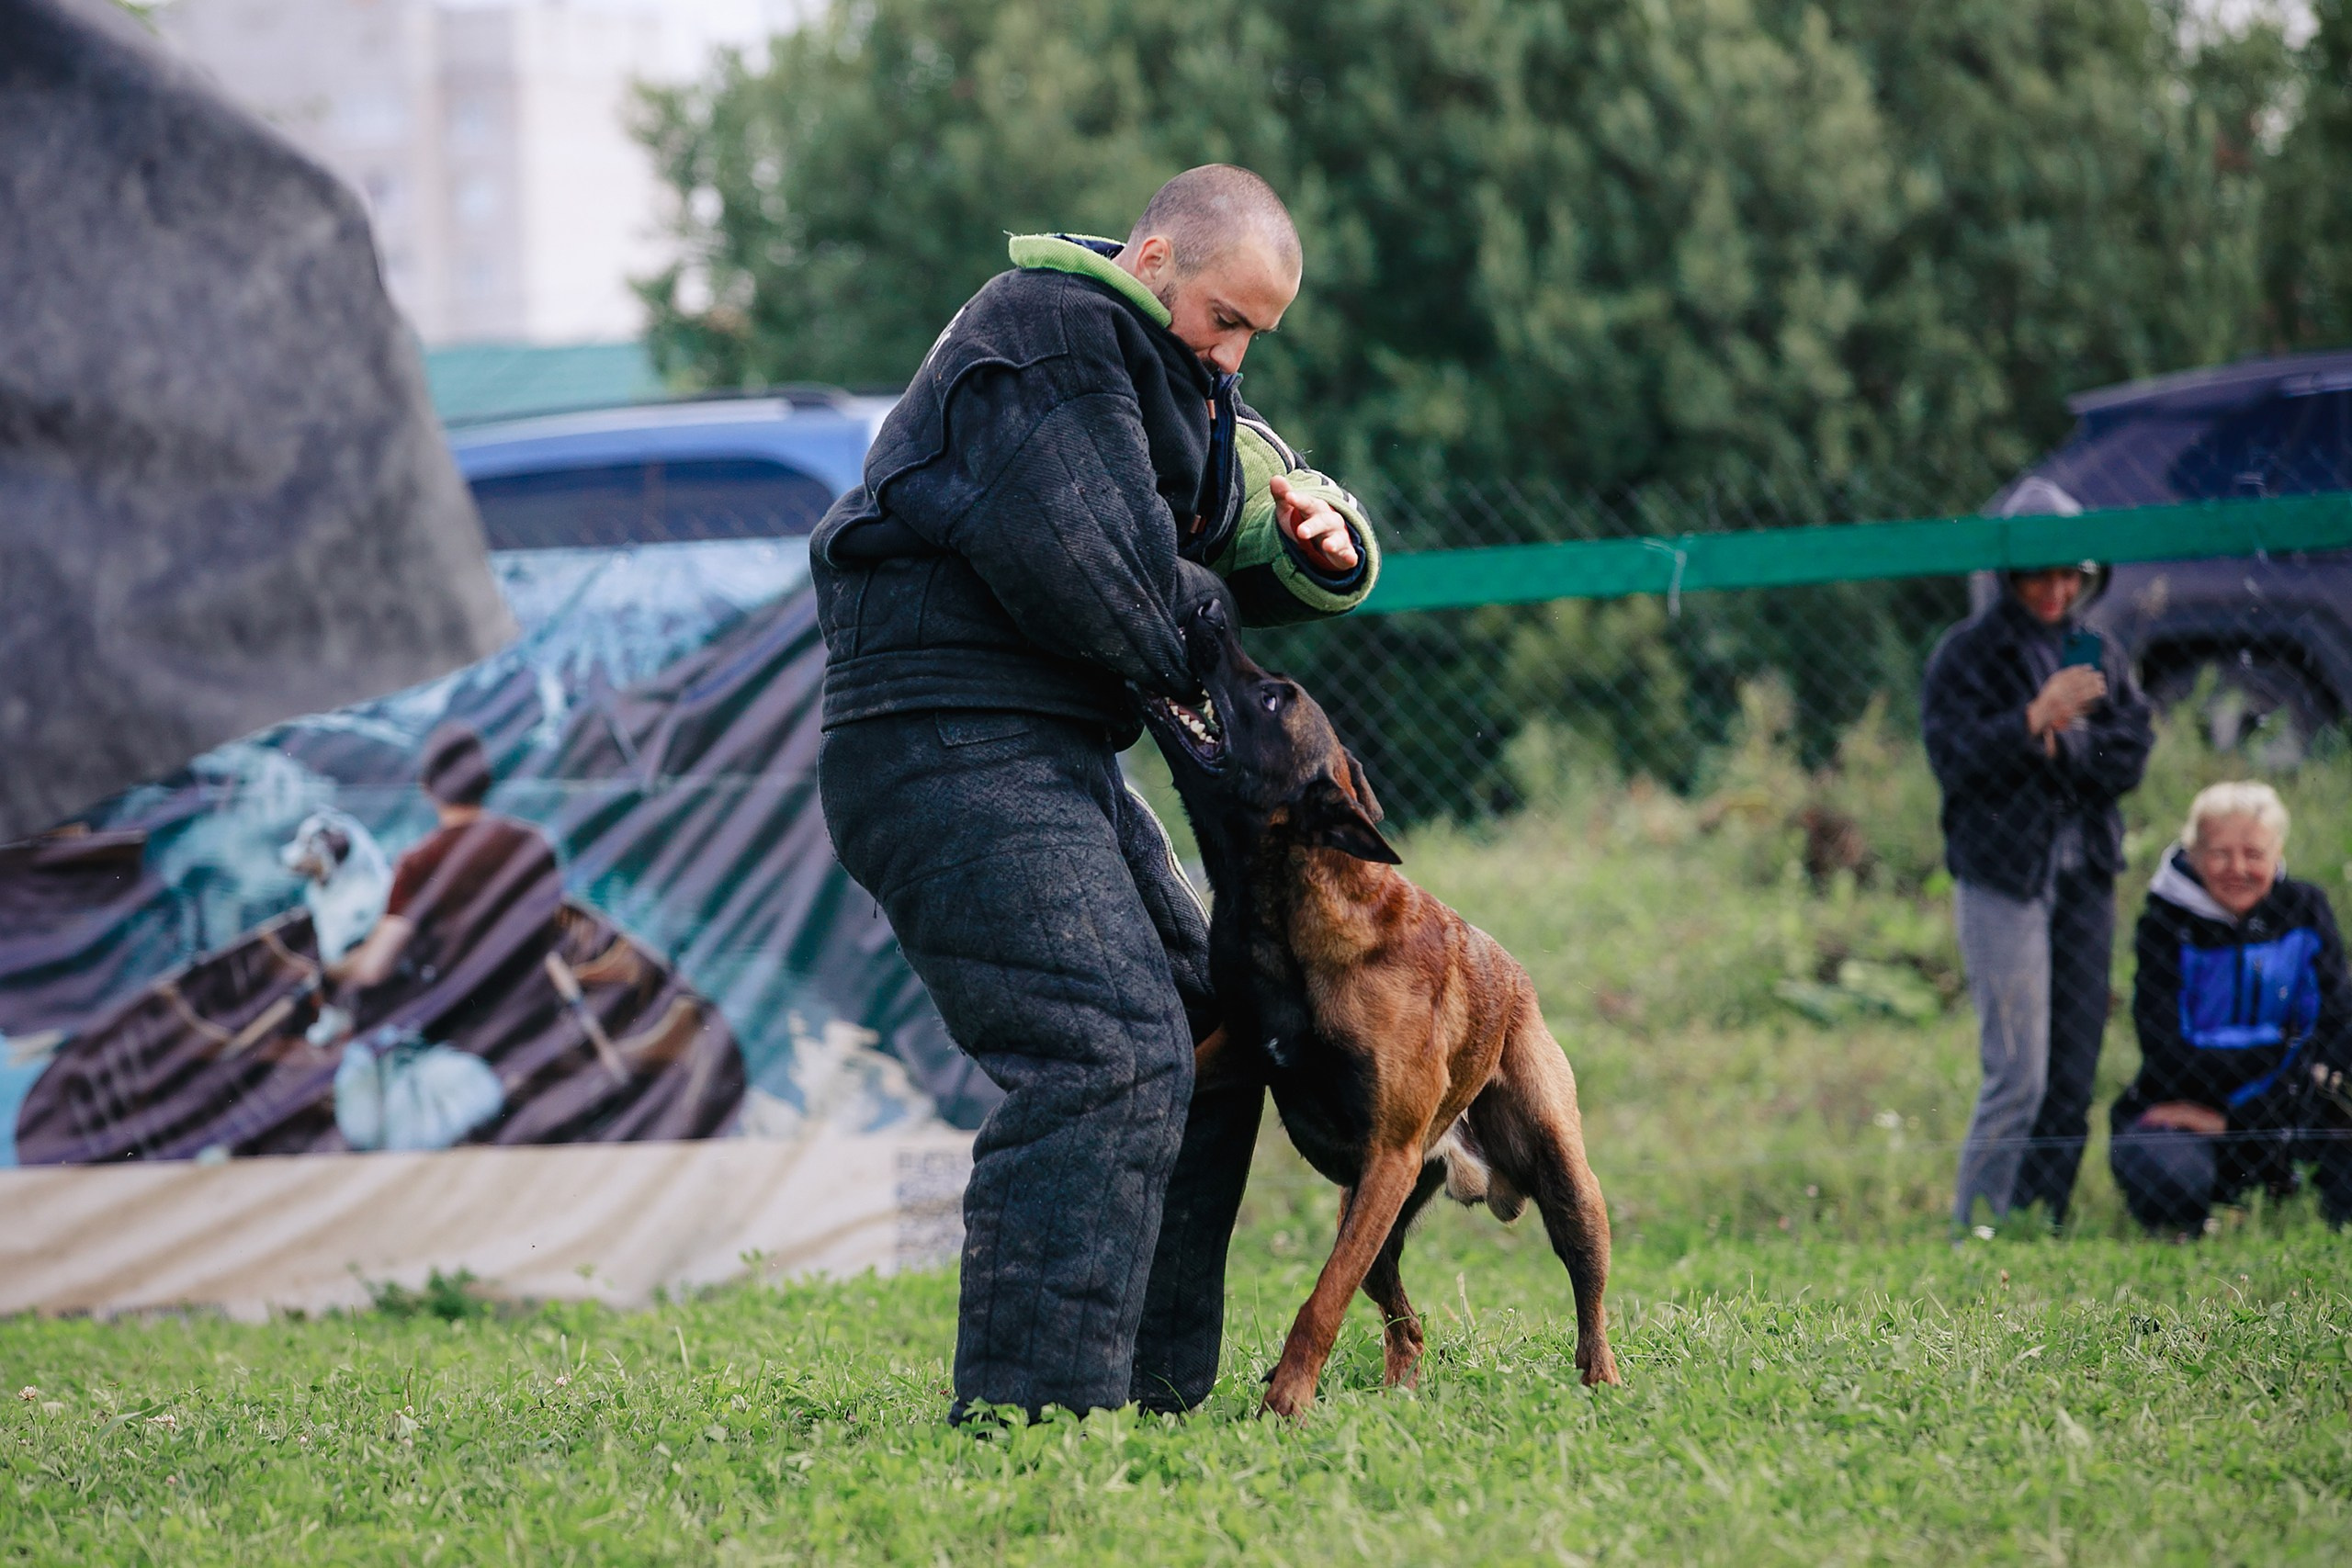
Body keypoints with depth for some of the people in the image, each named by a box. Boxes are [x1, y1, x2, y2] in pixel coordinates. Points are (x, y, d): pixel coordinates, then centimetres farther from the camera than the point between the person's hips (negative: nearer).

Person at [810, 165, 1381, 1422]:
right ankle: (1032, 1407, -24)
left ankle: (1149, 1388, 17)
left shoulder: (1160, 367, 22)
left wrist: (1317, 541, -1)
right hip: (951, 745, -11)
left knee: (1200, 1048, 14)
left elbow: (1258, 563, 23)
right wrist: (1195, 654, -4)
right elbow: (1078, 567, -22)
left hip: (1053, 756, 11)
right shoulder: (1045, 340, -12)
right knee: (1109, 1056, -21)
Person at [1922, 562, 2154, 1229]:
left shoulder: (2098, 653, 12)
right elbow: (1954, 760, -13)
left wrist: (2065, 745, -13)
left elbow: (2131, 757, 5)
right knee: (2019, 1074, -11)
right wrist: (2034, 718, -25)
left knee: (2073, 1074, 4)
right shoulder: (1966, 654, -2)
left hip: (2086, 876, 5)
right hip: (2001, 876, -5)